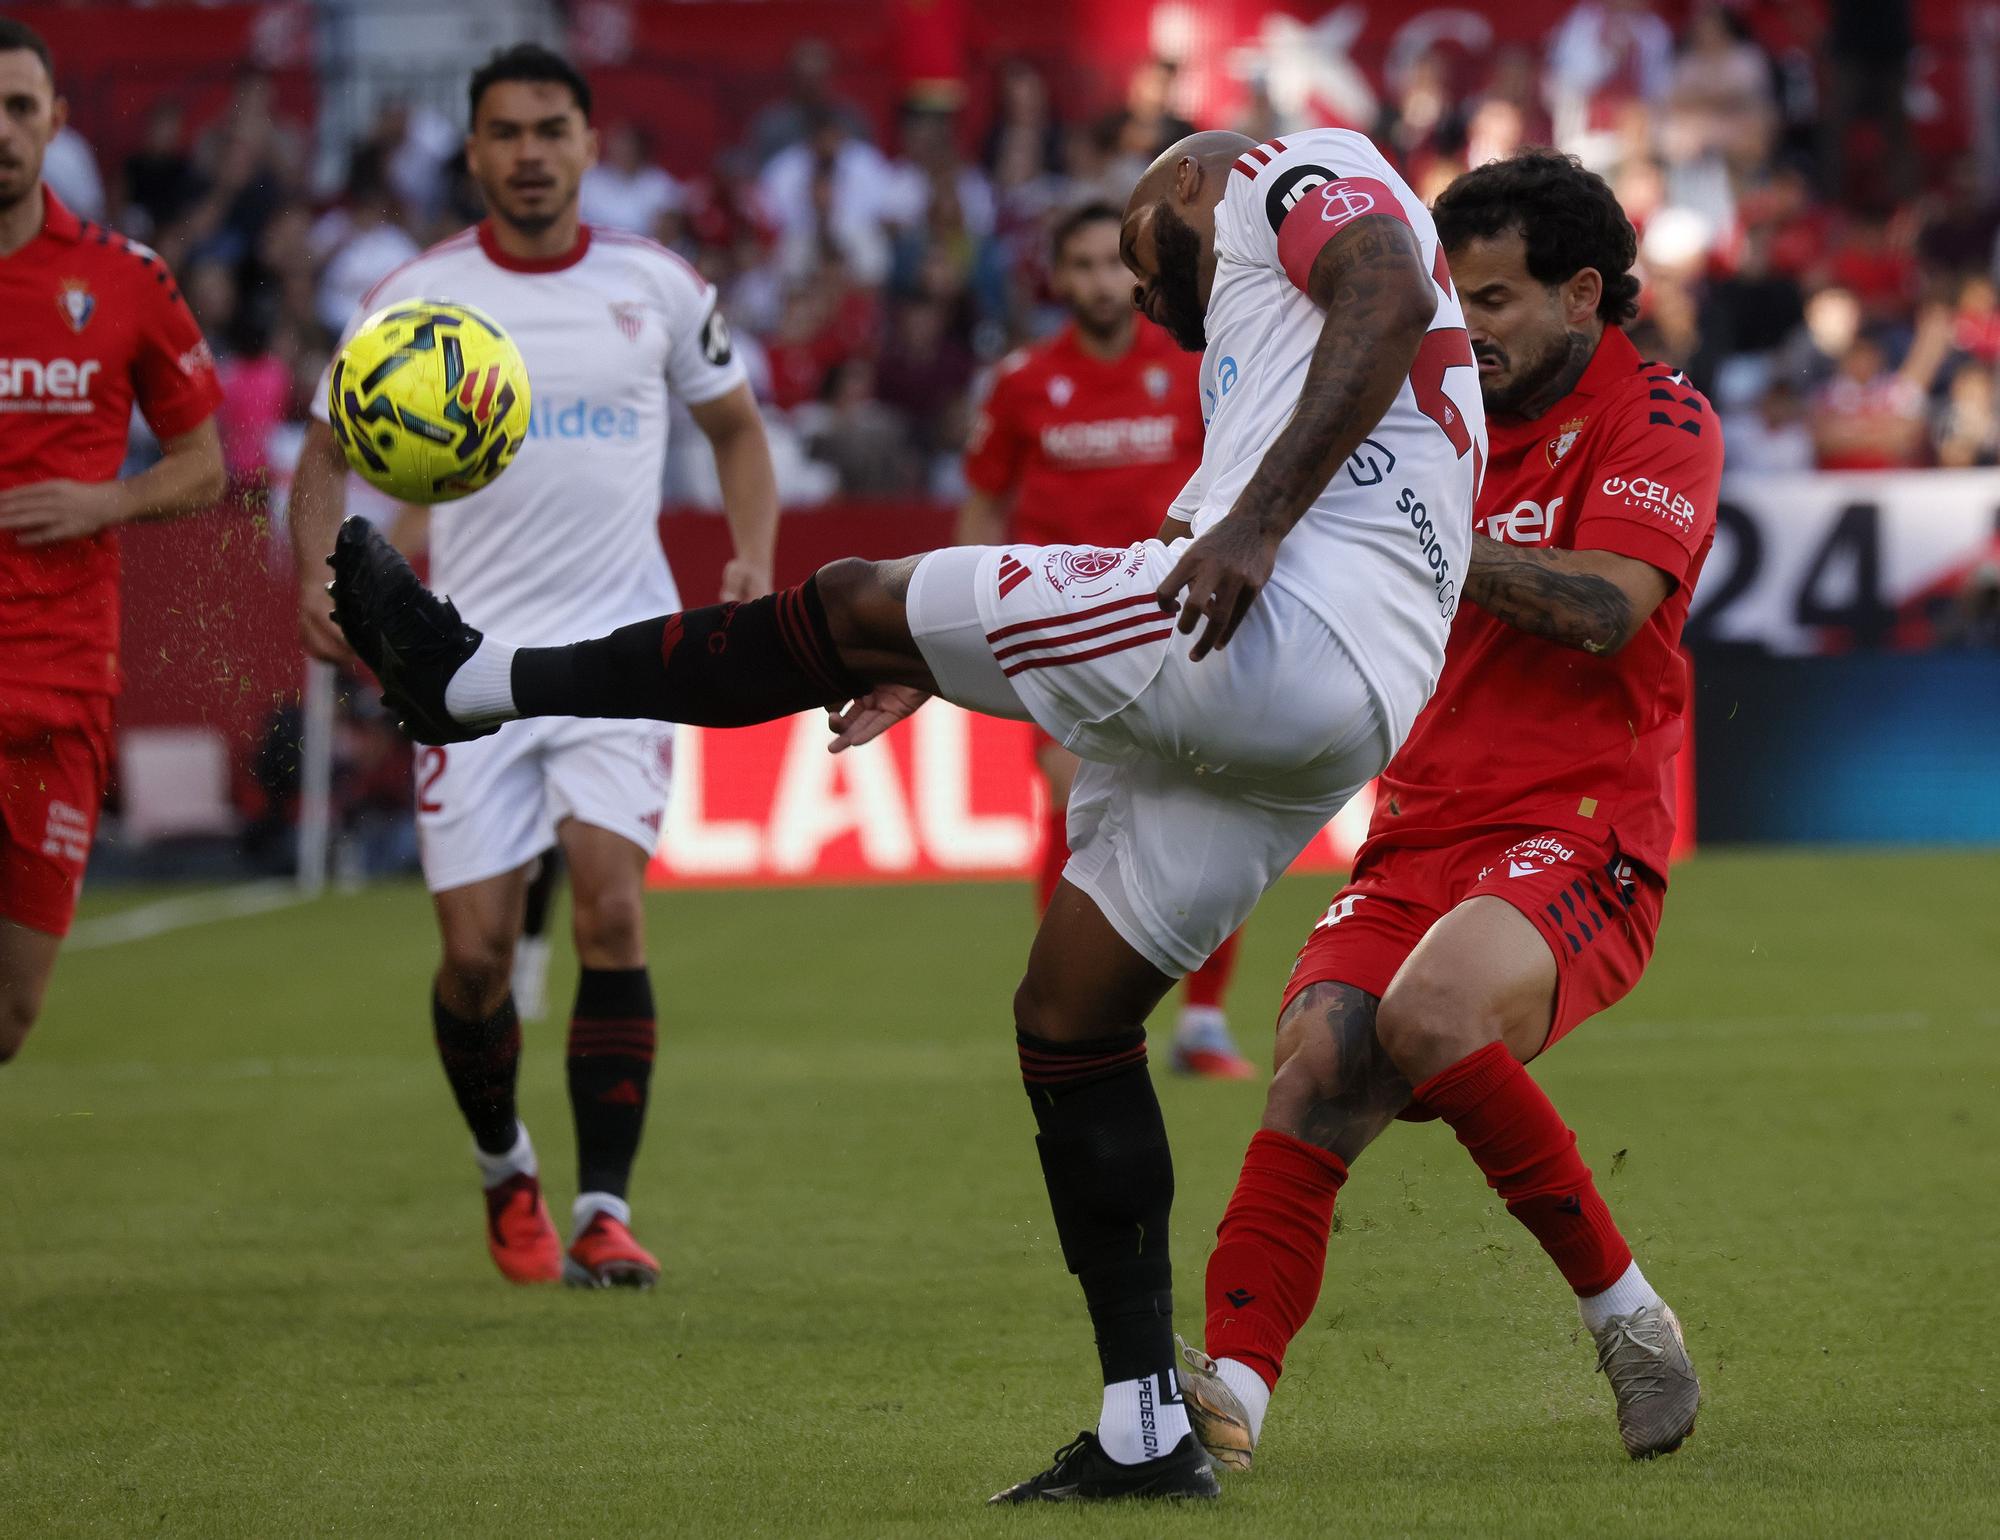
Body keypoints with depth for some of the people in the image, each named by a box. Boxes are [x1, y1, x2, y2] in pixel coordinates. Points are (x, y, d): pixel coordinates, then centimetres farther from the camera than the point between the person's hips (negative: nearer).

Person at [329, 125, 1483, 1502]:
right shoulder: (1249, 349, 37)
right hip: (1316, 726, 10)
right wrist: (948, 669, 32)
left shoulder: (1291, 177, 10)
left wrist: (1256, 523, -23)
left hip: (1282, 643, -10)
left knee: (853, 609, 1)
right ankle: (1147, 1432, 12)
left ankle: (474, 680, 12)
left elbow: (1389, 301, -12)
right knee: (1068, 1018, 14)